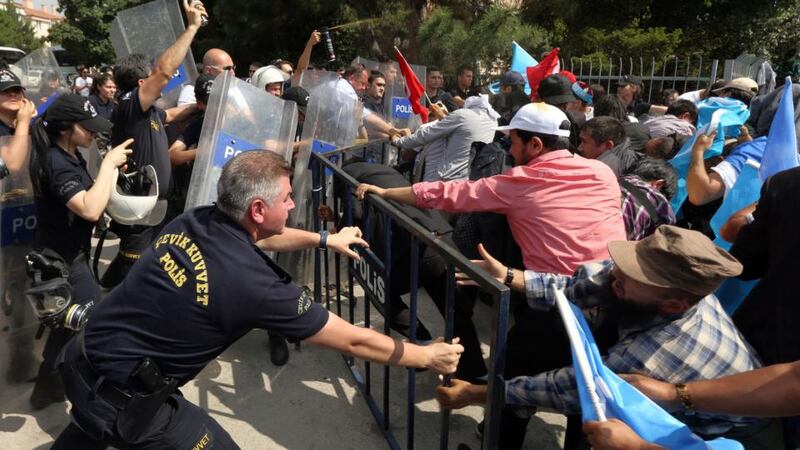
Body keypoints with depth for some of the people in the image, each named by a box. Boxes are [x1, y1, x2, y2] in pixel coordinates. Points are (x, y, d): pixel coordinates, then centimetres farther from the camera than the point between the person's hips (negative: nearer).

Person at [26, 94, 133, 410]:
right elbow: (90, 209, -35)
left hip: (65, 256, 10)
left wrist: (110, 175, -3)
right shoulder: (56, 163, -23)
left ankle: (47, 388, 42)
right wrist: (109, 163, -29)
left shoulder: (67, 155, 6)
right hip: (63, 261, -10)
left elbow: (87, 197, 13)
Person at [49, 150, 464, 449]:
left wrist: (325, 238, 27)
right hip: (120, 392, -8)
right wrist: (428, 356, -2)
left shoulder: (196, 220, -7)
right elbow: (353, 341, -16)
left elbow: (257, 237, 17)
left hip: (82, 358, 8)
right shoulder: (255, 283, -26)